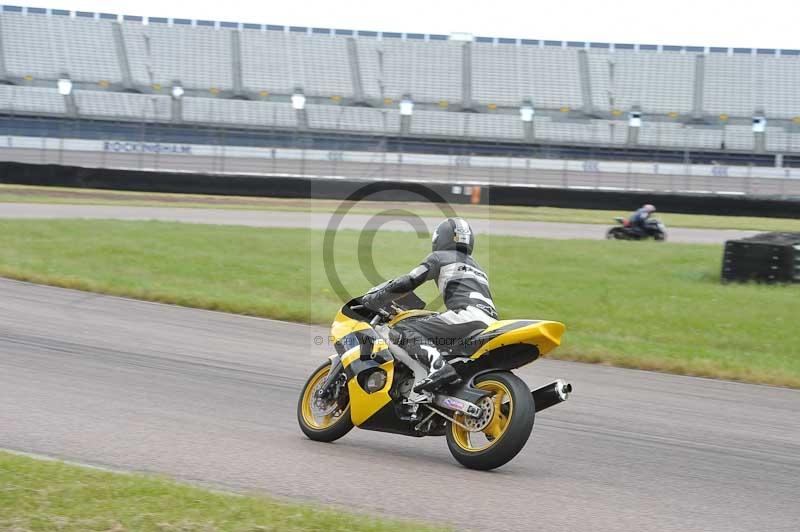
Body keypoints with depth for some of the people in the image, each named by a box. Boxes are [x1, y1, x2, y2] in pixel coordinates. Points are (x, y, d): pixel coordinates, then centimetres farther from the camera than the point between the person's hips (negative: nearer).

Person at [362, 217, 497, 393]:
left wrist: (371, 300, 12)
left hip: (467, 316, -8)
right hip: (491, 323, 8)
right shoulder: (478, 268, 37)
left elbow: (408, 282, 3)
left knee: (404, 329, -12)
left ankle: (439, 367, -37)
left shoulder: (440, 257, 15)